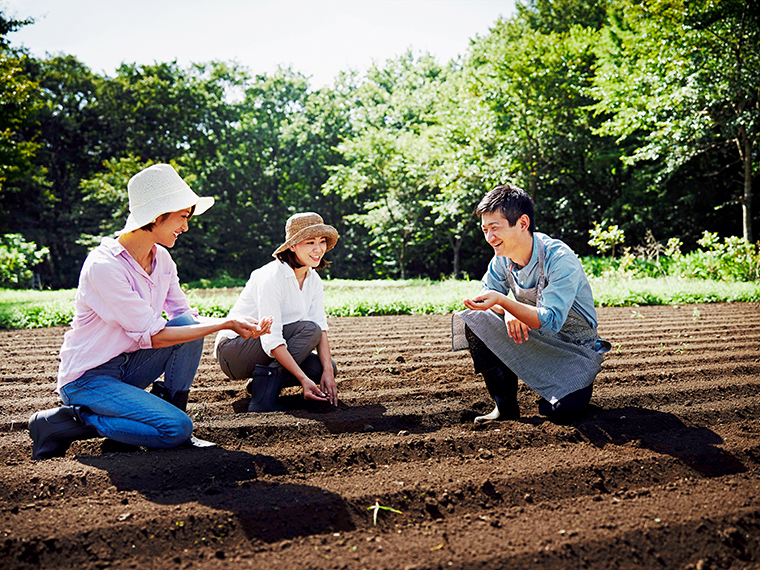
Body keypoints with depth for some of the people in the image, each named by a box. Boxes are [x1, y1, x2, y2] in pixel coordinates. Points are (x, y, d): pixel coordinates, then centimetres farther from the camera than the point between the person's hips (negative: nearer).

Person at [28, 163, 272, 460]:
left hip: (128, 366, 7)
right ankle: (61, 423, -6)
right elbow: (152, 336, -26)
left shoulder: (161, 258, 1)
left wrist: (239, 324, -16)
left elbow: (185, 316, 2)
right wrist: (226, 324, -26)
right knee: (177, 428, -22)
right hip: (88, 378, -7)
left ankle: (169, 408, -2)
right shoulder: (104, 266, -25)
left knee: (190, 323, -14)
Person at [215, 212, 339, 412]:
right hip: (234, 349, -8)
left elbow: (322, 328, -4)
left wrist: (327, 371, -19)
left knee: (326, 367, -12)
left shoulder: (314, 280, 1)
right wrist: (303, 379, -34)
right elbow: (271, 340, -29)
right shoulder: (271, 277, -24)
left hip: (272, 354, 8)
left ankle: (261, 381, 3)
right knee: (308, 329, -26)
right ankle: (264, 395, -25)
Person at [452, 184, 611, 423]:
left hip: (574, 347, -6)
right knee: (474, 319, -15)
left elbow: (551, 321, -33)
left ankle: (577, 379, 9)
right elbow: (488, 292, 2)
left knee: (563, 407, -30)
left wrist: (503, 300, -45)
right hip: (534, 337, 6)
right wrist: (507, 311, -22)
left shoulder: (560, 260, -27)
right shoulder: (503, 257, -8)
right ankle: (505, 406, -6)